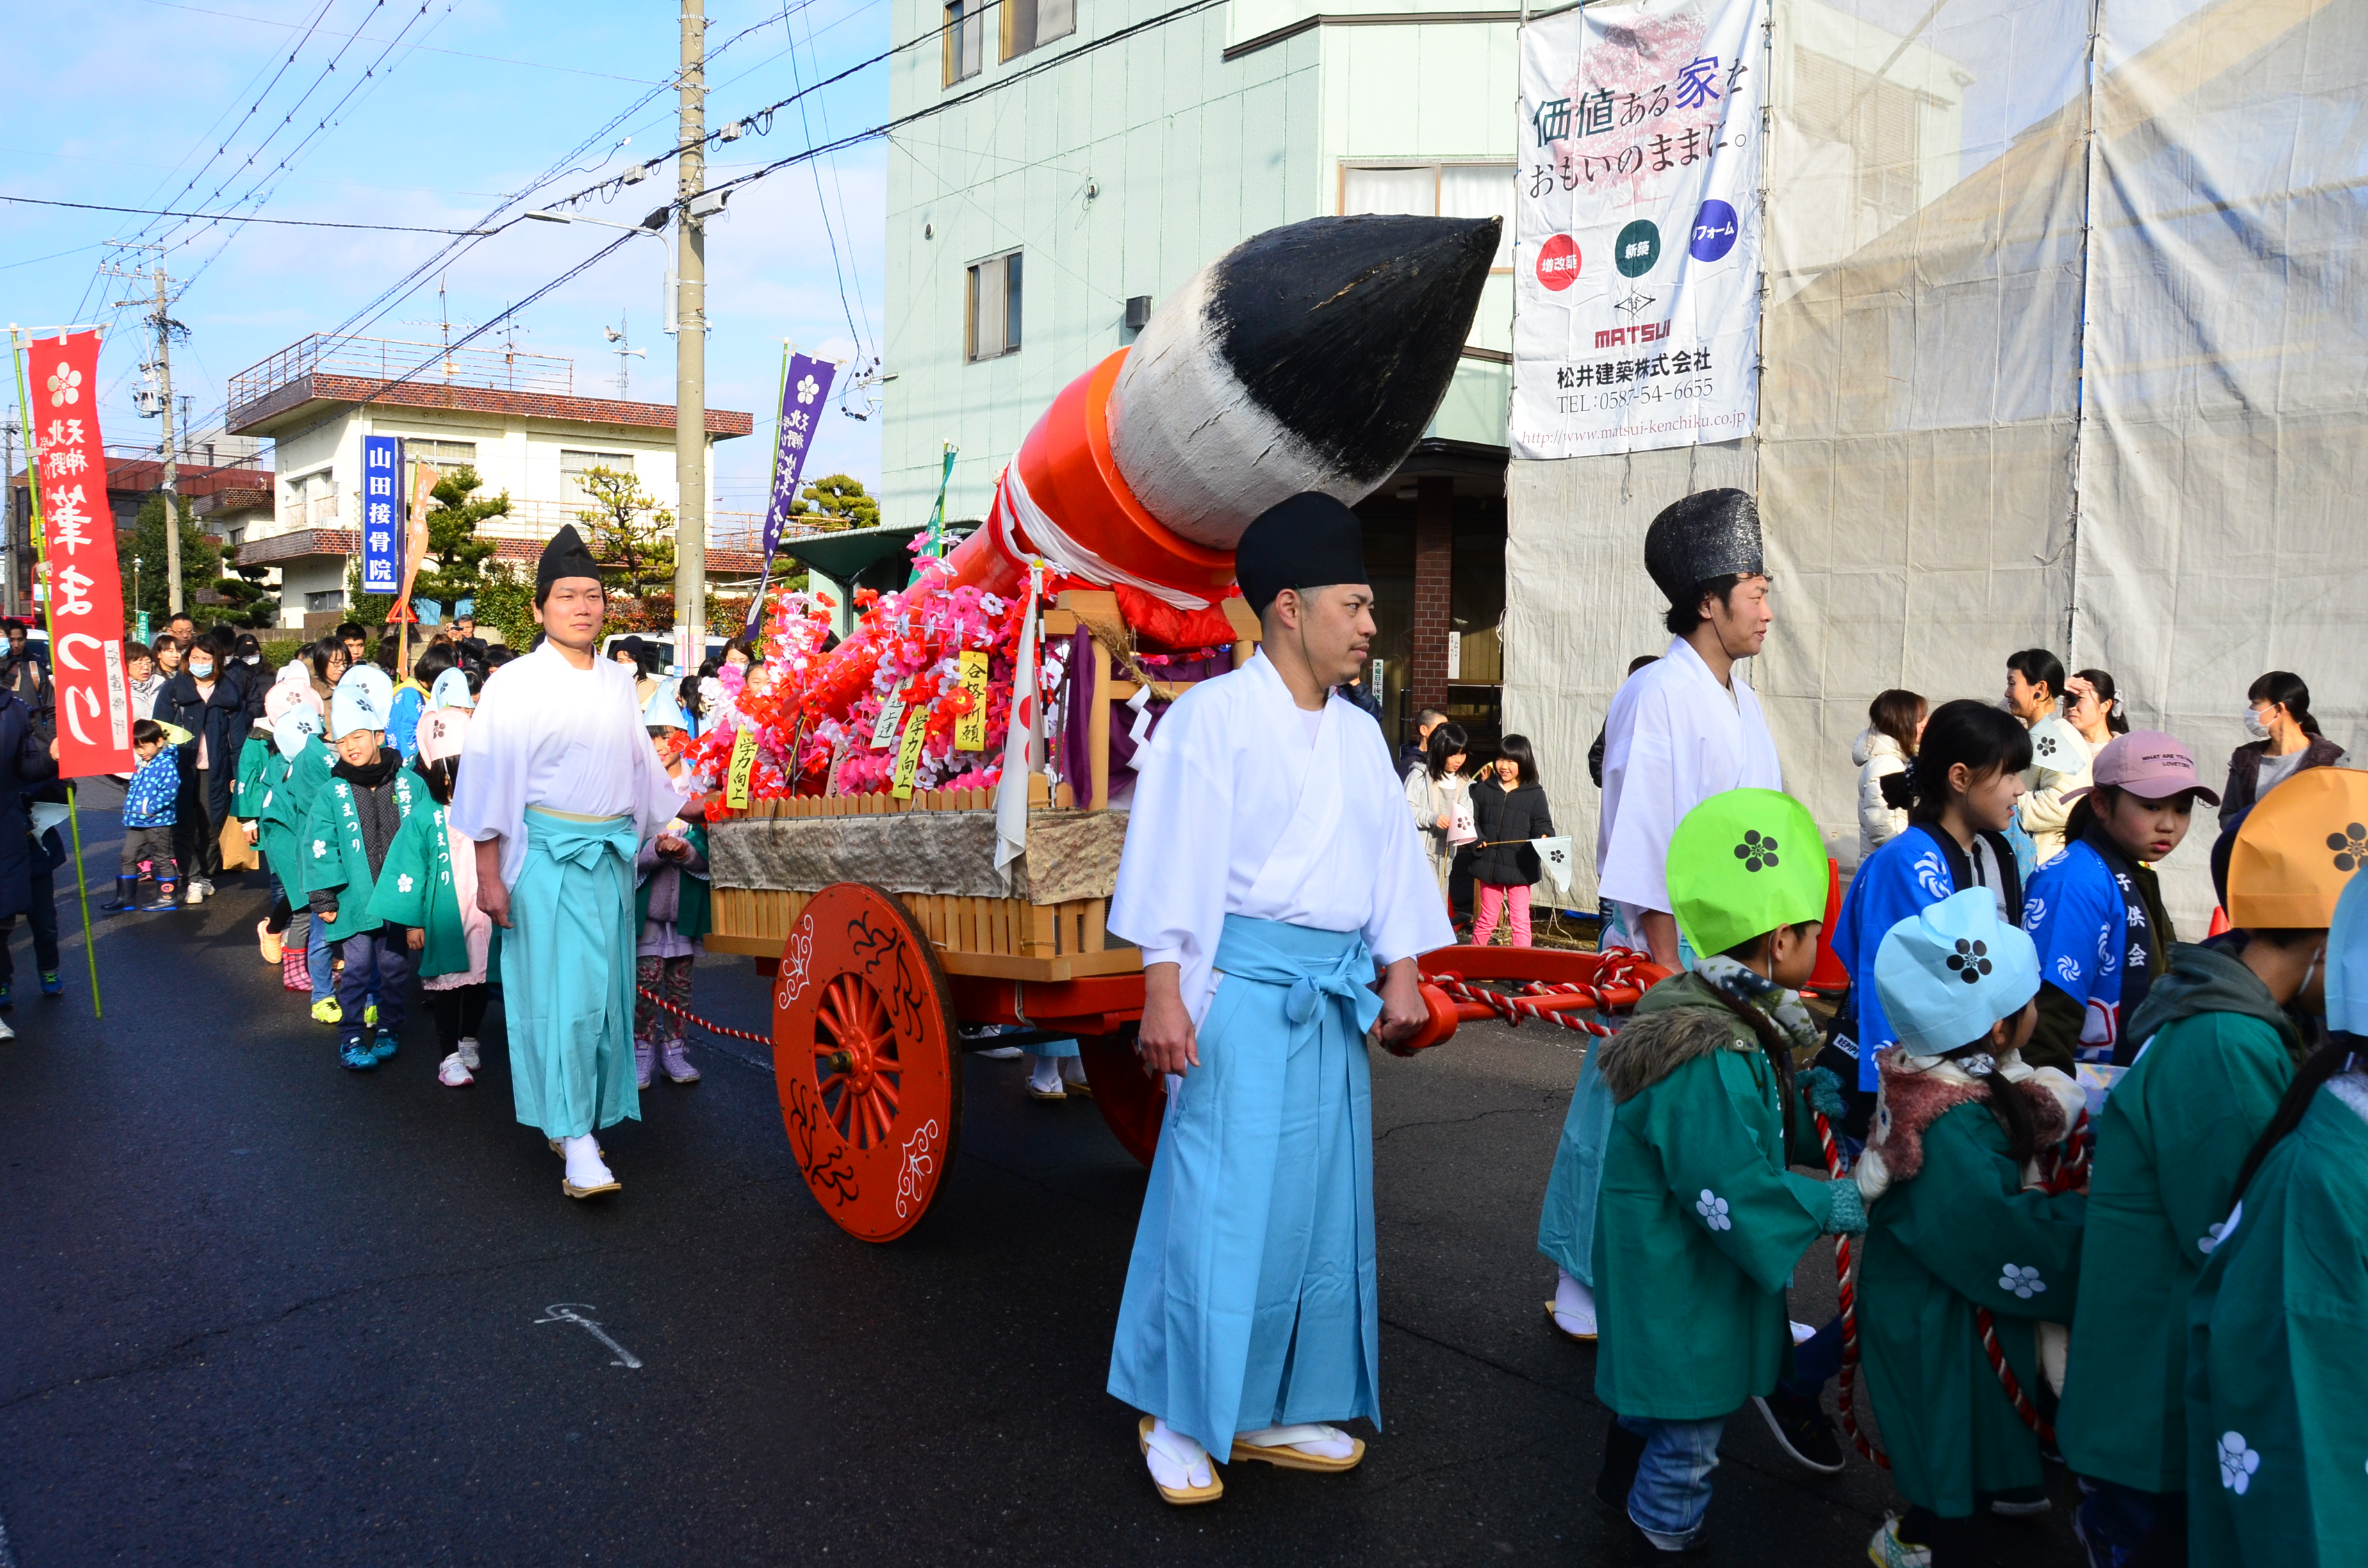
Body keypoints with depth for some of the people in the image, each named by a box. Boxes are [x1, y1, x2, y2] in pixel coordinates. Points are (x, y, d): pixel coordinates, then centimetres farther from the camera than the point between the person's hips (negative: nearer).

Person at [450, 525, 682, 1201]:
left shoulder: (619, 681, 12)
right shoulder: (514, 683, -3)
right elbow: (489, 778, -5)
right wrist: (488, 873, -9)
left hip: (612, 854, 5)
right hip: (547, 853, -5)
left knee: (605, 988, 7)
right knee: (562, 989, -9)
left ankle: (579, 1118, 20)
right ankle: (575, 1142, -6)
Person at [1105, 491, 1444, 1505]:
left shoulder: (1358, 735, 14)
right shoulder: (1215, 716, -7)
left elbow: (1390, 864, 17)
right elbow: (1172, 861, -11)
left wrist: (1400, 976, 11)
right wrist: (1164, 996, -15)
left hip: (1335, 995, 7)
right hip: (1243, 984, -7)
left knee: (1319, 1201, 11)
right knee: (1221, 1204, -3)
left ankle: (1275, 1410, 26)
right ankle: (1178, 1417, 16)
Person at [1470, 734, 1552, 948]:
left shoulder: (1535, 793, 0)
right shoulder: (1483, 790, 6)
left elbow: (1542, 822, 0)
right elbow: (1472, 819, 9)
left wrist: (1544, 836, -22)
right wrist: (1476, 838, -9)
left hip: (1520, 868, -3)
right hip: (1489, 864, 3)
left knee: (1520, 921, -1)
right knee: (1486, 919, 15)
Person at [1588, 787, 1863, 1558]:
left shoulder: (1720, 1011, 0)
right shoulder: (1713, 1057, -32)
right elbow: (1729, 1188, -29)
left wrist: (1803, 1102, -1)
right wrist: (1829, 1208, -18)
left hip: (1659, 1262, 10)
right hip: (1685, 1284, -10)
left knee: (1652, 1391, 31)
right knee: (1690, 1430, 9)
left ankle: (1624, 1483, 51)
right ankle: (1661, 1538, 27)